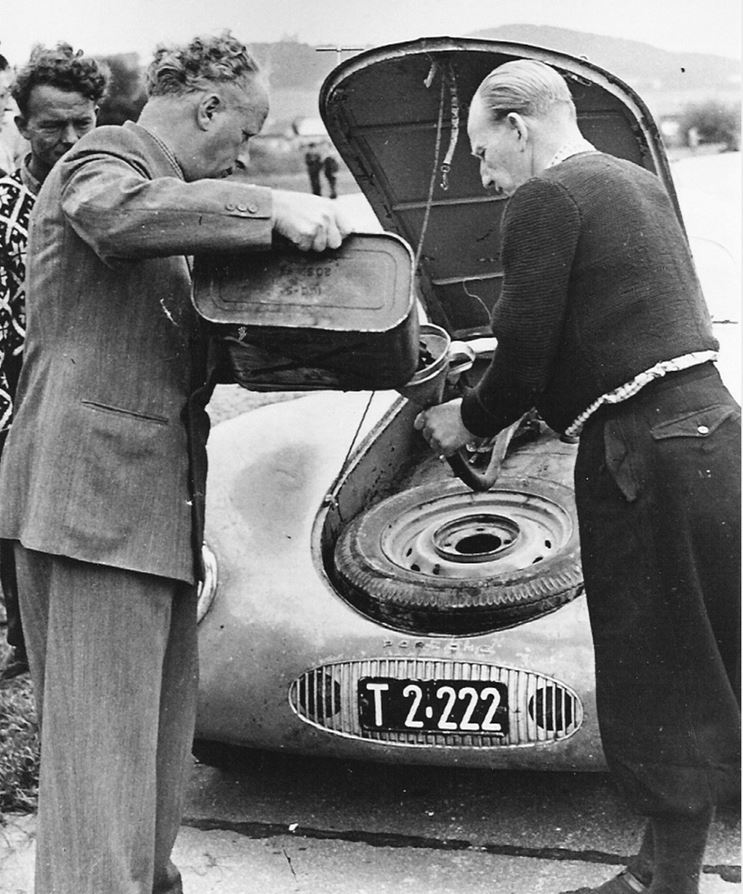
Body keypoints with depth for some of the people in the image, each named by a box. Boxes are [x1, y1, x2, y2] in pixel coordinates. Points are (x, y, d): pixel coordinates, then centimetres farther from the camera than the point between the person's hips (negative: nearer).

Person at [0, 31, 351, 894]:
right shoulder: (104, 158, -4)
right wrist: (271, 207, -31)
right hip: (96, 483, -10)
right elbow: (116, 213, -30)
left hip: (152, 496, 10)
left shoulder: (161, 183, 26)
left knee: (157, 723, 13)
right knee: (102, 731, -8)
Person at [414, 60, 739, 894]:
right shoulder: (638, 183, 18)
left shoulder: (545, 200, -9)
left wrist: (467, 418, 7)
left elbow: (524, 363, -12)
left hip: (647, 452, -9)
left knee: (661, 682, 1)